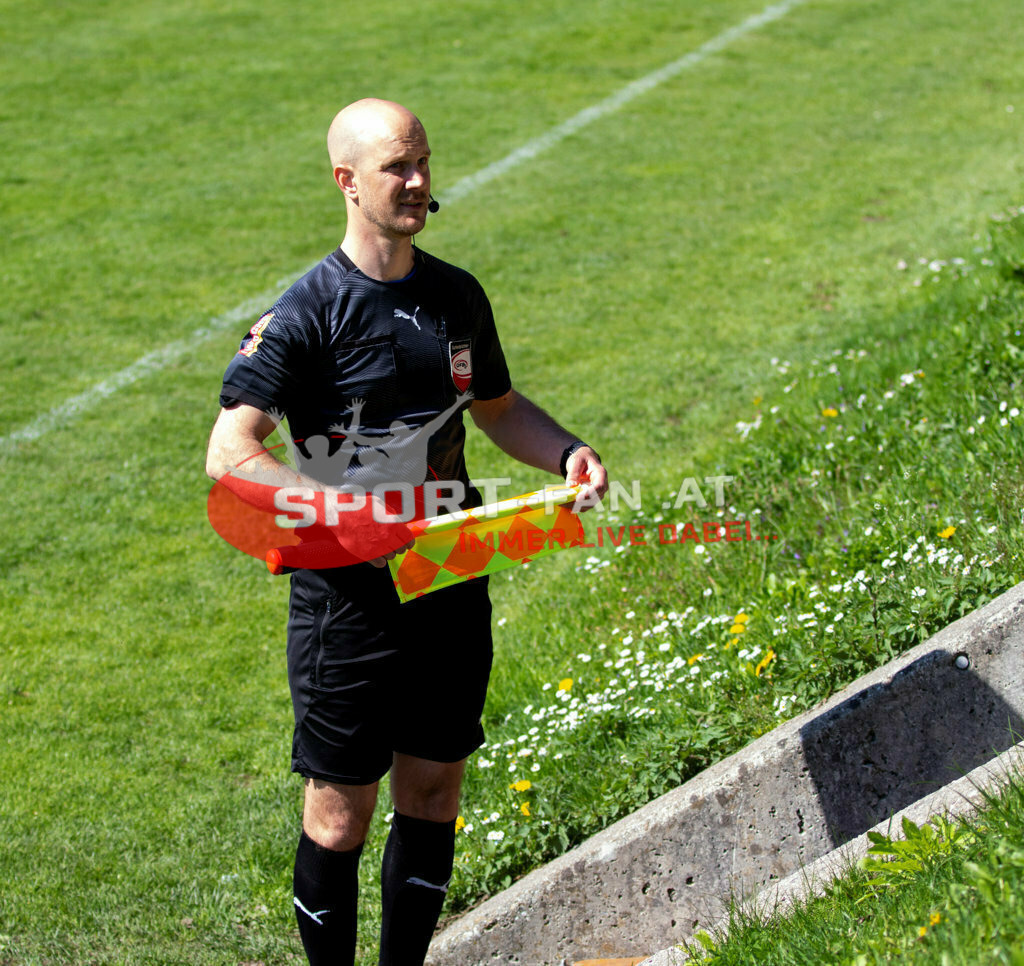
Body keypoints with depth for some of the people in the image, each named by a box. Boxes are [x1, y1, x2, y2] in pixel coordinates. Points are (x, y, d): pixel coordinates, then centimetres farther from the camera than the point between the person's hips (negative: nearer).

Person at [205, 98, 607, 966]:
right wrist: (341, 513, -30)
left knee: (433, 795, 13)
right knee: (342, 811, 2)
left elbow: (498, 407, 21)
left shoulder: (458, 297, 7)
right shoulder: (307, 315, -13)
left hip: (453, 584, 6)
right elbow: (231, 453, -19)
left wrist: (567, 453, 1)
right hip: (349, 596, -6)